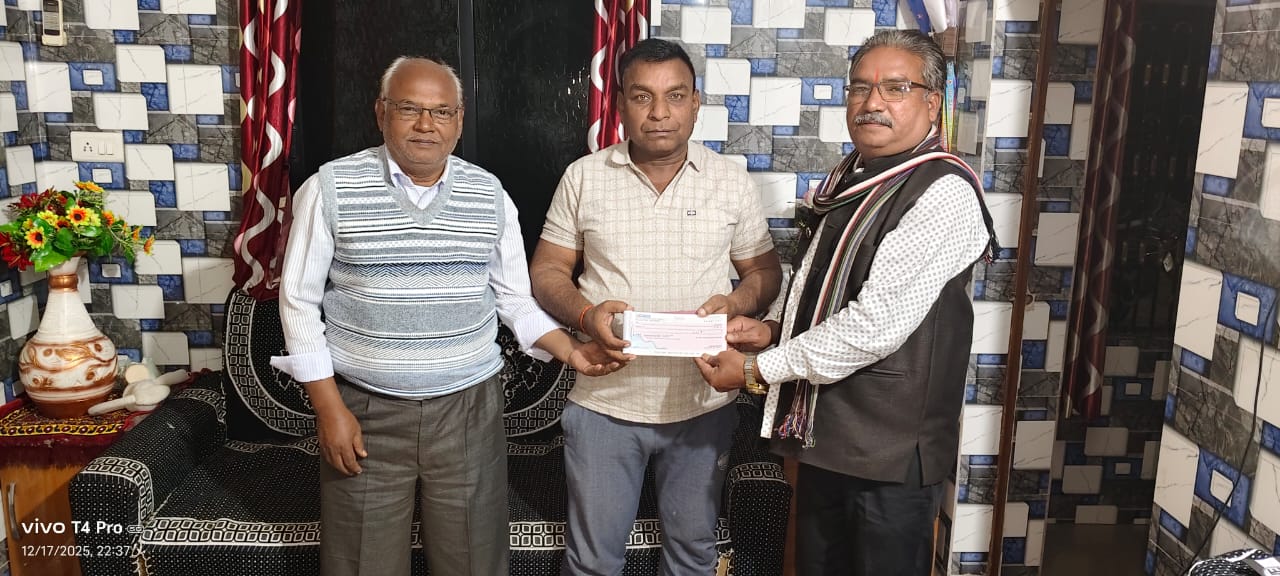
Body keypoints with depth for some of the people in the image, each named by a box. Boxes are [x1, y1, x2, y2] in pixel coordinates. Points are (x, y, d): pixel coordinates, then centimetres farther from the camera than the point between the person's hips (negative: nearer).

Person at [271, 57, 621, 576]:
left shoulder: (489, 195, 3)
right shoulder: (332, 188, -5)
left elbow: (513, 298, 10)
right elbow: (299, 301, -2)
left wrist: (570, 350, -6)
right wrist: (330, 408, -7)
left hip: (468, 410, 2)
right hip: (365, 412, -1)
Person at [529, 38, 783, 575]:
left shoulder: (732, 180, 1)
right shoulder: (583, 177, -1)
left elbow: (765, 272, 7)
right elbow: (547, 270, 3)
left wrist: (735, 303, -16)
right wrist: (586, 315, -17)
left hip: (702, 404, 1)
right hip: (603, 402, 0)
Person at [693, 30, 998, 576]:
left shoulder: (944, 193, -17)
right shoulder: (846, 180, 10)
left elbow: (877, 322, -24)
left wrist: (758, 369, -17)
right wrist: (773, 329, 2)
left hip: (890, 450, -8)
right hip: (822, 433, 8)